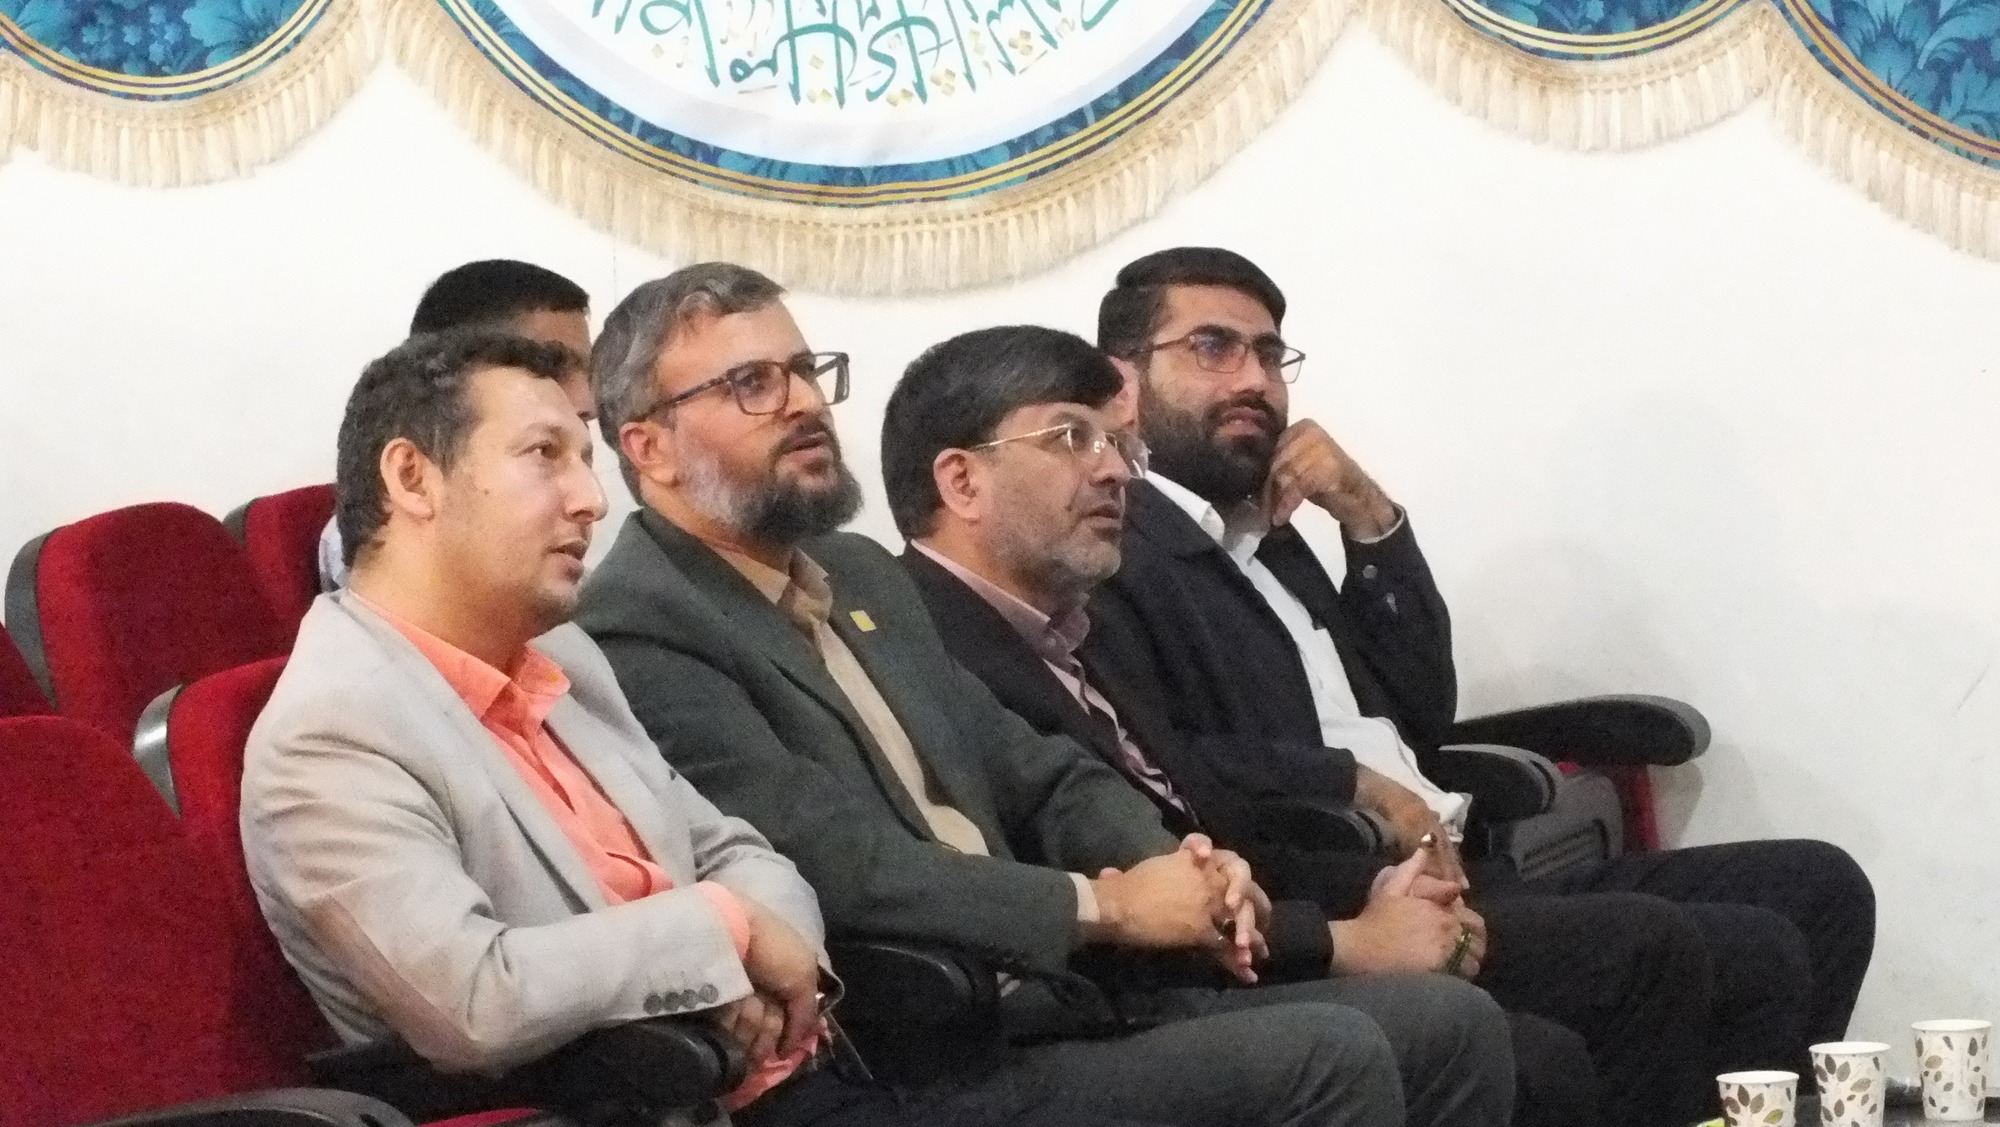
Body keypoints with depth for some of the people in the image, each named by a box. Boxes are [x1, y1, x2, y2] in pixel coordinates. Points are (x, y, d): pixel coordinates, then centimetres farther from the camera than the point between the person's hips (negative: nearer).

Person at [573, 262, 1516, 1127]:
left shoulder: (860, 575, 19)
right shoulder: (637, 637, -11)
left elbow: (1036, 774, 21)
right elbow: (835, 867, -21)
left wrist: (1171, 863, -1)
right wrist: (1103, 903, -13)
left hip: (1057, 999, 9)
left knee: (1452, 1024, -1)